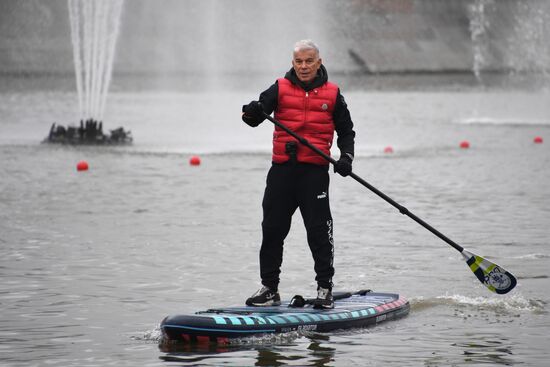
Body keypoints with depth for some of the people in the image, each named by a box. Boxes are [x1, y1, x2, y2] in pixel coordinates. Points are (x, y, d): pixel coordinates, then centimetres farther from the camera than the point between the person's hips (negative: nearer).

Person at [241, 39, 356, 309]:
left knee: (319, 231, -4)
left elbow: (346, 131, 14)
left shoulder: (332, 94, 6)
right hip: (282, 169, 2)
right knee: (272, 230, 5)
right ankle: (269, 288, 14)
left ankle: (325, 289, 4)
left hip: (315, 170, -1)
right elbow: (255, 118, -6)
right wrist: (252, 112, -30)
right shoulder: (280, 89, 5)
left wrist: (346, 156, -3)